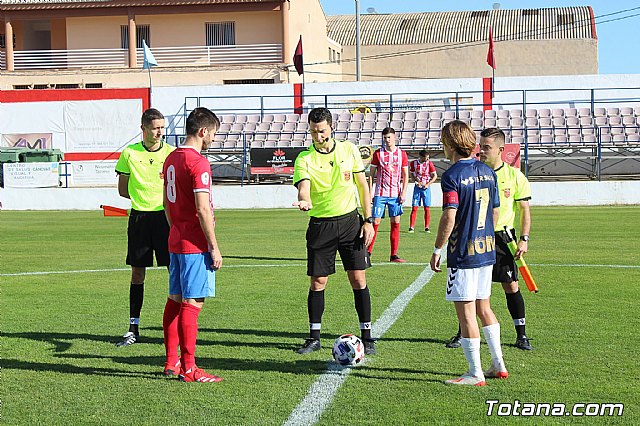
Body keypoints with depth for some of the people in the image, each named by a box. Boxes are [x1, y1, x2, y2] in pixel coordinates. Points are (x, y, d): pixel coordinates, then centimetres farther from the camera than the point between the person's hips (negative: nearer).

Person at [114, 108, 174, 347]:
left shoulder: (171, 153, 1)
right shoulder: (129, 153, 4)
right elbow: (123, 190, 11)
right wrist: (144, 197, 1)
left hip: (165, 216, -1)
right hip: (139, 218, 1)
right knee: (137, 273, 7)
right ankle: (133, 329, 16)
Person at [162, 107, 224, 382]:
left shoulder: (171, 158, 12)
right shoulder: (198, 162, -15)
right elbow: (203, 209, -20)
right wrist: (214, 247, -15)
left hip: (176, 241, 9)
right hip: (195, 244, -9)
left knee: (175, 300, 13)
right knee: (192, 303, -7)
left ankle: (171, 362, 21)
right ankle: (188, 369, -5)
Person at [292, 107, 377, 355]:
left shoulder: (349, 150, 1)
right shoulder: (305, 159, -5)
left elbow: (362, 185, 8)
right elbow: (303, 188, -20)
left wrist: (368, 220, 2)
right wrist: (304, 202, -44)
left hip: (350, 221, 1)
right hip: (320, 225, -1)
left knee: (358, 279, -1)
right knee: (317, 282, 2)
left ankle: (367, 337, 9)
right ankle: (314, 337, 16)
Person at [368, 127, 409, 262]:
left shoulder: (402, 154, 6)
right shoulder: (378, 153, 3)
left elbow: (405, 175, 8)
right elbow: (371, 174, 6)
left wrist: (403, 192, -1)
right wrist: (370, 192, -1)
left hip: (396, 194, 2)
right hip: (380, 194, -1)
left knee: (395, 223, 2)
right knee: (375, 222, -5)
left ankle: (394, 255, 6)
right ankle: (368, 252, 1)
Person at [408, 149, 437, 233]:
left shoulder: (429, 164, -5)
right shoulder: (413, 163, -3)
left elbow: (435, 175, 1)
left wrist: (428, 184, -10)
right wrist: (417, 182, -6)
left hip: (426, 188, 0)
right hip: (417, 187, 0)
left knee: (427, 208, 0)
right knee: (414, 207, -4)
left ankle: (427, 227, 7)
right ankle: (411, 227, -1)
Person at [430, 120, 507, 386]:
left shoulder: (452, 176, -14)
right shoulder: (487, 172, 8)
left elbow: (449, 217, -20)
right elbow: (495, 212, 13)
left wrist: (437, 250, -10)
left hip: (462, 254, -8)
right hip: (487, 250, 8)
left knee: (465, 313, 0)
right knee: (483, 308, 19)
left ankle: (475, 374, 5)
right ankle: (498, 365, 23)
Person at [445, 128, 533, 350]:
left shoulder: (515, 176, -4)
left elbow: (524, 209, 2)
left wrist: (524, 239, -5)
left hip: (502, 237, -1)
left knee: (511, 286, 0)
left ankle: (521, 335, 11)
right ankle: (463, 333, 15)